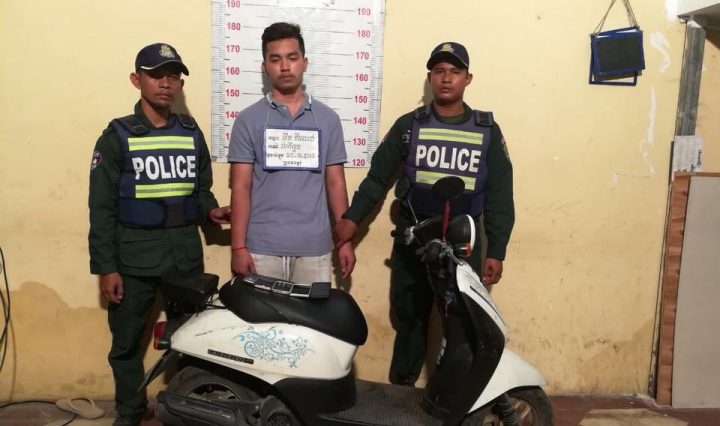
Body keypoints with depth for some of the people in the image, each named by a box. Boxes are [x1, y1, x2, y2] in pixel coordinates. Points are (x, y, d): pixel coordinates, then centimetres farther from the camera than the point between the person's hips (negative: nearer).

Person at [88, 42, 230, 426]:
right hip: (134, 257, -2)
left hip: (186, 254, 3)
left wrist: (211, 211, -5)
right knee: (127, 343, 10)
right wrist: (105, 267, -8)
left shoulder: (192, 133, 8)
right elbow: (102, 208, -4)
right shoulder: (117, 136, -3)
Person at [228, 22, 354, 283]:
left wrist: (346, 240, 4)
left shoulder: (328, 119, 7)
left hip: (315, 247, 2)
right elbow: (241, 187, -1)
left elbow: (335, 183, 8)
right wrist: (238, 247, -7)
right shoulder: (248, 120, 2)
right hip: (262, 248, -1)